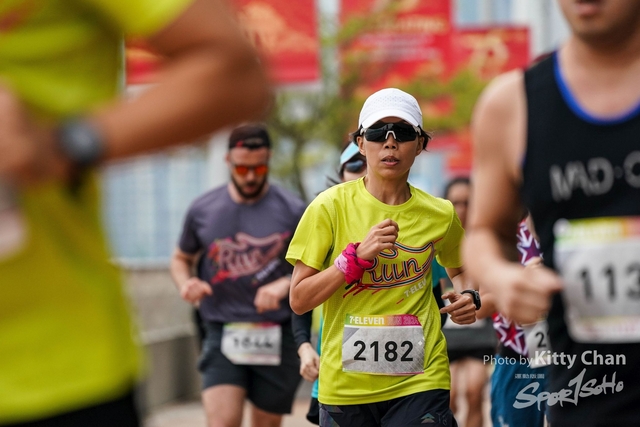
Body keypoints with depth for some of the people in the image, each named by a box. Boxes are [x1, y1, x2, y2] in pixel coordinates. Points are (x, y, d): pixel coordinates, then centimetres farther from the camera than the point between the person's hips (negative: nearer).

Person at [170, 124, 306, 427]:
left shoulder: (292, 211, 1)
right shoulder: (203, 210, 6)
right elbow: (181, 258, 20)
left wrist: (285, 285, -14)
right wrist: (185, 283, -3)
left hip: (276, 336, 0)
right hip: (222, 332, 0)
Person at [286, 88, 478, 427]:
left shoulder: (440, 214, 2)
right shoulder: (330, 206, -4)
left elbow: (458, 268, 23)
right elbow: (298, 300, -6)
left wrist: (467, 297, 2)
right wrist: (357, 256, -17)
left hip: (419, 382, 1)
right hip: (345, 384, -1)